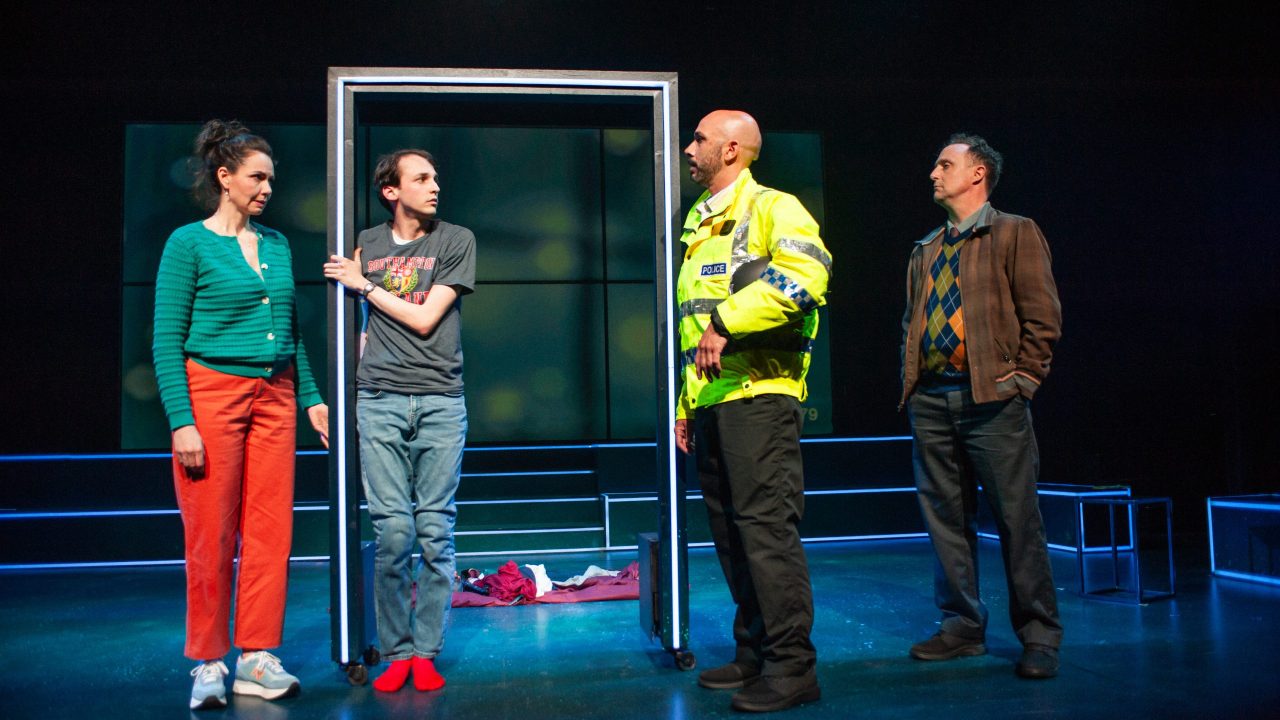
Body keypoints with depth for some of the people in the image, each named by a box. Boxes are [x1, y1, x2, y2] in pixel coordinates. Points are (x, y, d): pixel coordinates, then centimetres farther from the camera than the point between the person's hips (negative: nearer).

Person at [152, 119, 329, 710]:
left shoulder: (276, 245, 13)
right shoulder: (189, 243, -3)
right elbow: (167, 341, -7)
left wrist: (311, 397, 11)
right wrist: (181, 422, -14)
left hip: (274, 396, 5)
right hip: (211, 392, -5)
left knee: (270, 531, 4)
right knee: (211, 536, 0)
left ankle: (257, 660, 15)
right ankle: (209, 664, 14)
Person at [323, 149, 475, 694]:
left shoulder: (456, 240, 6)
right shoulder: (366, 244, 14)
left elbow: (424, 320, -2)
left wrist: (364, 284, 3)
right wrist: (357, 387, 12)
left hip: (440, 400, -1)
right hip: (380, 400, 1)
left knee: (435, 531, 0)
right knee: (392, 530, -2)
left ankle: (426, 653, 11)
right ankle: (396, 652, 10)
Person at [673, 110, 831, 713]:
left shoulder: (772, 208, -2)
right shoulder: (698, 227, 23)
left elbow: (805, 274, -24)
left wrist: (724, 320, -23)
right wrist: (684, 404, 20)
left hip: (757, 392, -9)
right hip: (709, 401, 9)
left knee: (766, 526, -9)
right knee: (731, 532, 12)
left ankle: (793, 666, -1)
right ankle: (753, 654, 22)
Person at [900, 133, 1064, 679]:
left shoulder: (1015, 234, 3)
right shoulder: (925, 251, 20)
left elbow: (1043, 317, -3)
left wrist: (1020, 378, -9)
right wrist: (910, 379, 10)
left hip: (991, 397, -6)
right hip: (930, 399, 6)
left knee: (1016, 518, -4)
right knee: (945, 517, 7)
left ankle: (1039, 635, 5)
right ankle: (962, 627, 18)